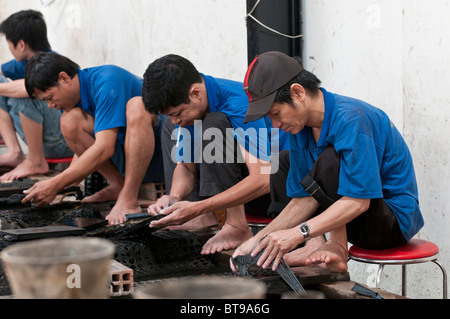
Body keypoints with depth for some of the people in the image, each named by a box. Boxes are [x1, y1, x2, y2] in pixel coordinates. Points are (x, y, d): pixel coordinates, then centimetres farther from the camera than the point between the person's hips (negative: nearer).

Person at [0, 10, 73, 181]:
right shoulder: (25, 63, 5)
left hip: (66, 142, -9)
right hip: (43, 136, 9)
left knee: (23, 92, -31)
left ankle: (36, 162, -16)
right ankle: (15, 153, -1)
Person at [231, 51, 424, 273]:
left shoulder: (350, 119, -25)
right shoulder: (300, 130, 0)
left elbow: (358, 201, -31)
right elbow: (304, 201, 0)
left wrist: (298, 233, -36)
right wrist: (257, 241, -11)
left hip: (394, 220, -9)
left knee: (331, 160, -30)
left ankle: (336, 248, -19)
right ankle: (318, 248, -11)